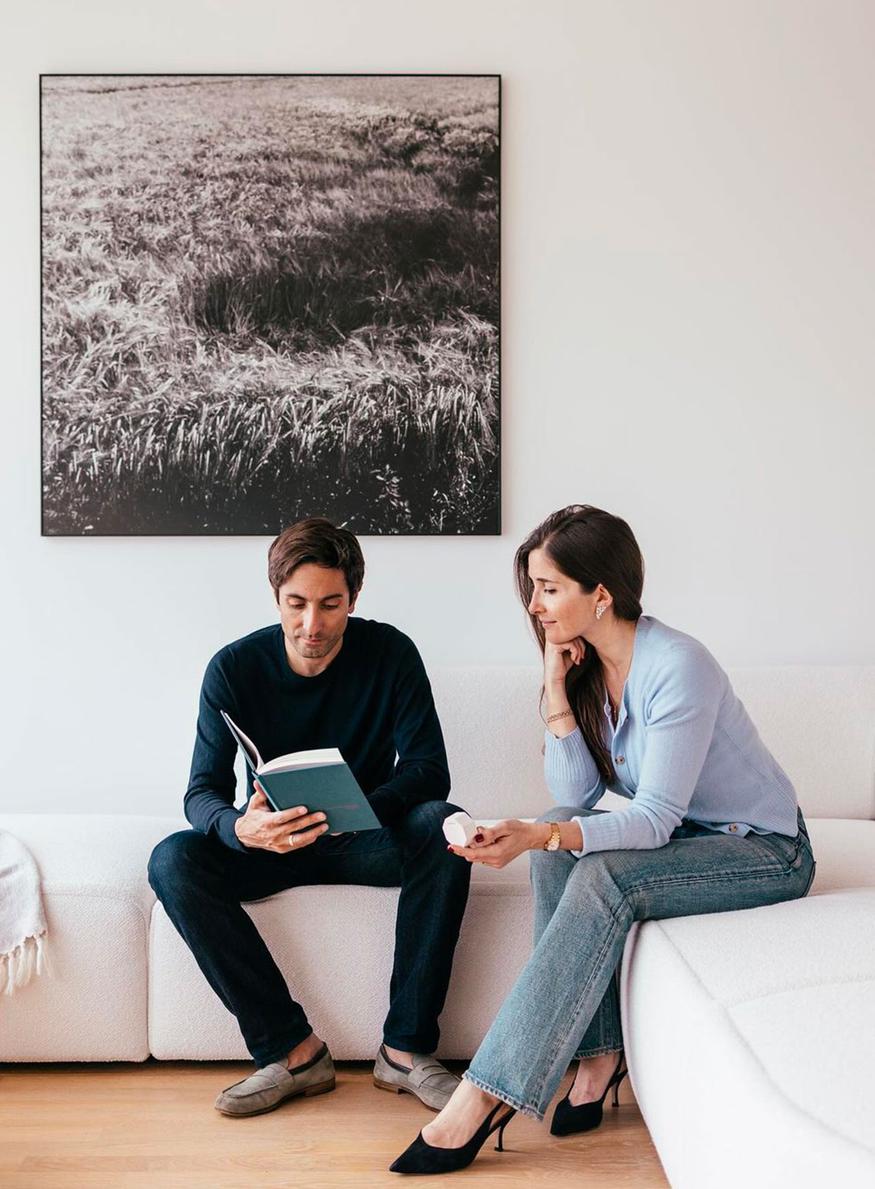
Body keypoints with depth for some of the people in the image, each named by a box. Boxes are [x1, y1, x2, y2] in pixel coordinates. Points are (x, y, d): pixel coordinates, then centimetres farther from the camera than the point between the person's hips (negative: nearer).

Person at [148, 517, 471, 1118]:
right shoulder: (235, 667, -11)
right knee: (173, 861, -27)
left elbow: (429, 770, -16)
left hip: (365, 841, -1)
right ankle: (292, 1048, -22)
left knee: (445, 826, -31)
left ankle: (406, 1048, -24)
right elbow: (203, 792, -15)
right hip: (270, 841, 1)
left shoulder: (390, 653, -11)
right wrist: (241, 827, -40)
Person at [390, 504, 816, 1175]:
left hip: (765, 850, -7)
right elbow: (575, 797, -8)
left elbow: (653, 822, -28)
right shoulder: (587, 666, -2)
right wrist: (556, 691, -16)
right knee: (562, 846, -18)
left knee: (604, 875, -29)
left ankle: (484, 1097, -27)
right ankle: (598, 1054, -12)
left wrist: (539, 837, -41)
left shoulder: (676, 667, -26)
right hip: (687, 834, 7)